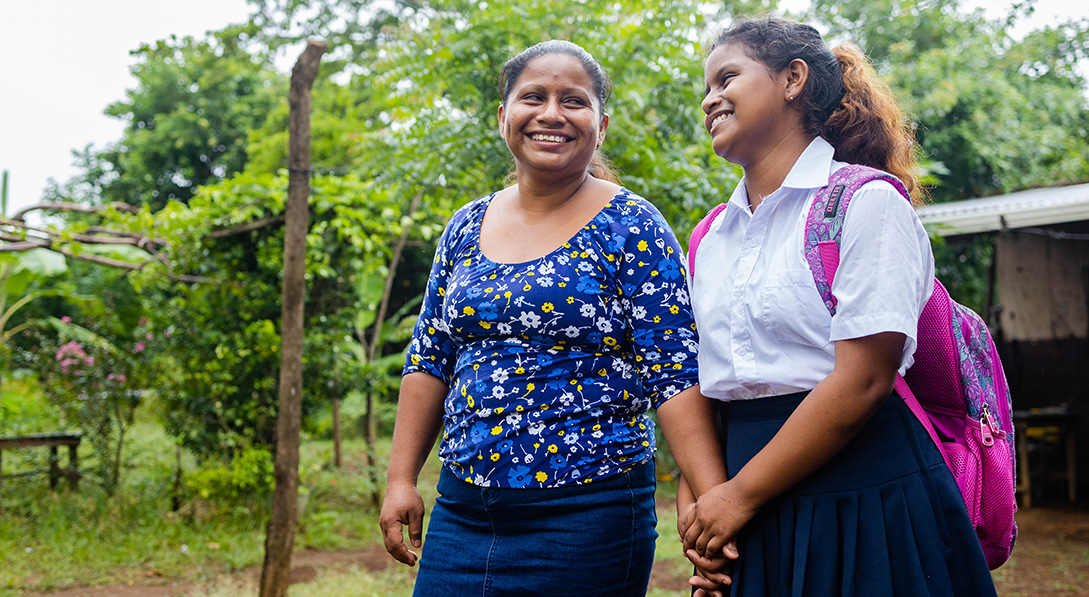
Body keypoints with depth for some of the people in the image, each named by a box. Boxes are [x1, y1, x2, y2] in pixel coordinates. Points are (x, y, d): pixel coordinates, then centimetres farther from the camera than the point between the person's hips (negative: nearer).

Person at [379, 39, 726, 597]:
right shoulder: (466, 227, 8)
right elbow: (430, 360, 13)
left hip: (587, 515, -4)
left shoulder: (632, 227, -6)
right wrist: (401, 480, 8)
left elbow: (675, 373, -12)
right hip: (460, 506, 5)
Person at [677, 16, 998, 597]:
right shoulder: (711, 238, 10)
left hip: (864, 502, -5)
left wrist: (741, 494, -14)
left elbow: (862, 381, -17)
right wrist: (694, 499, -5)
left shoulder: (868, 202, -9)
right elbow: (701, 383, 10)